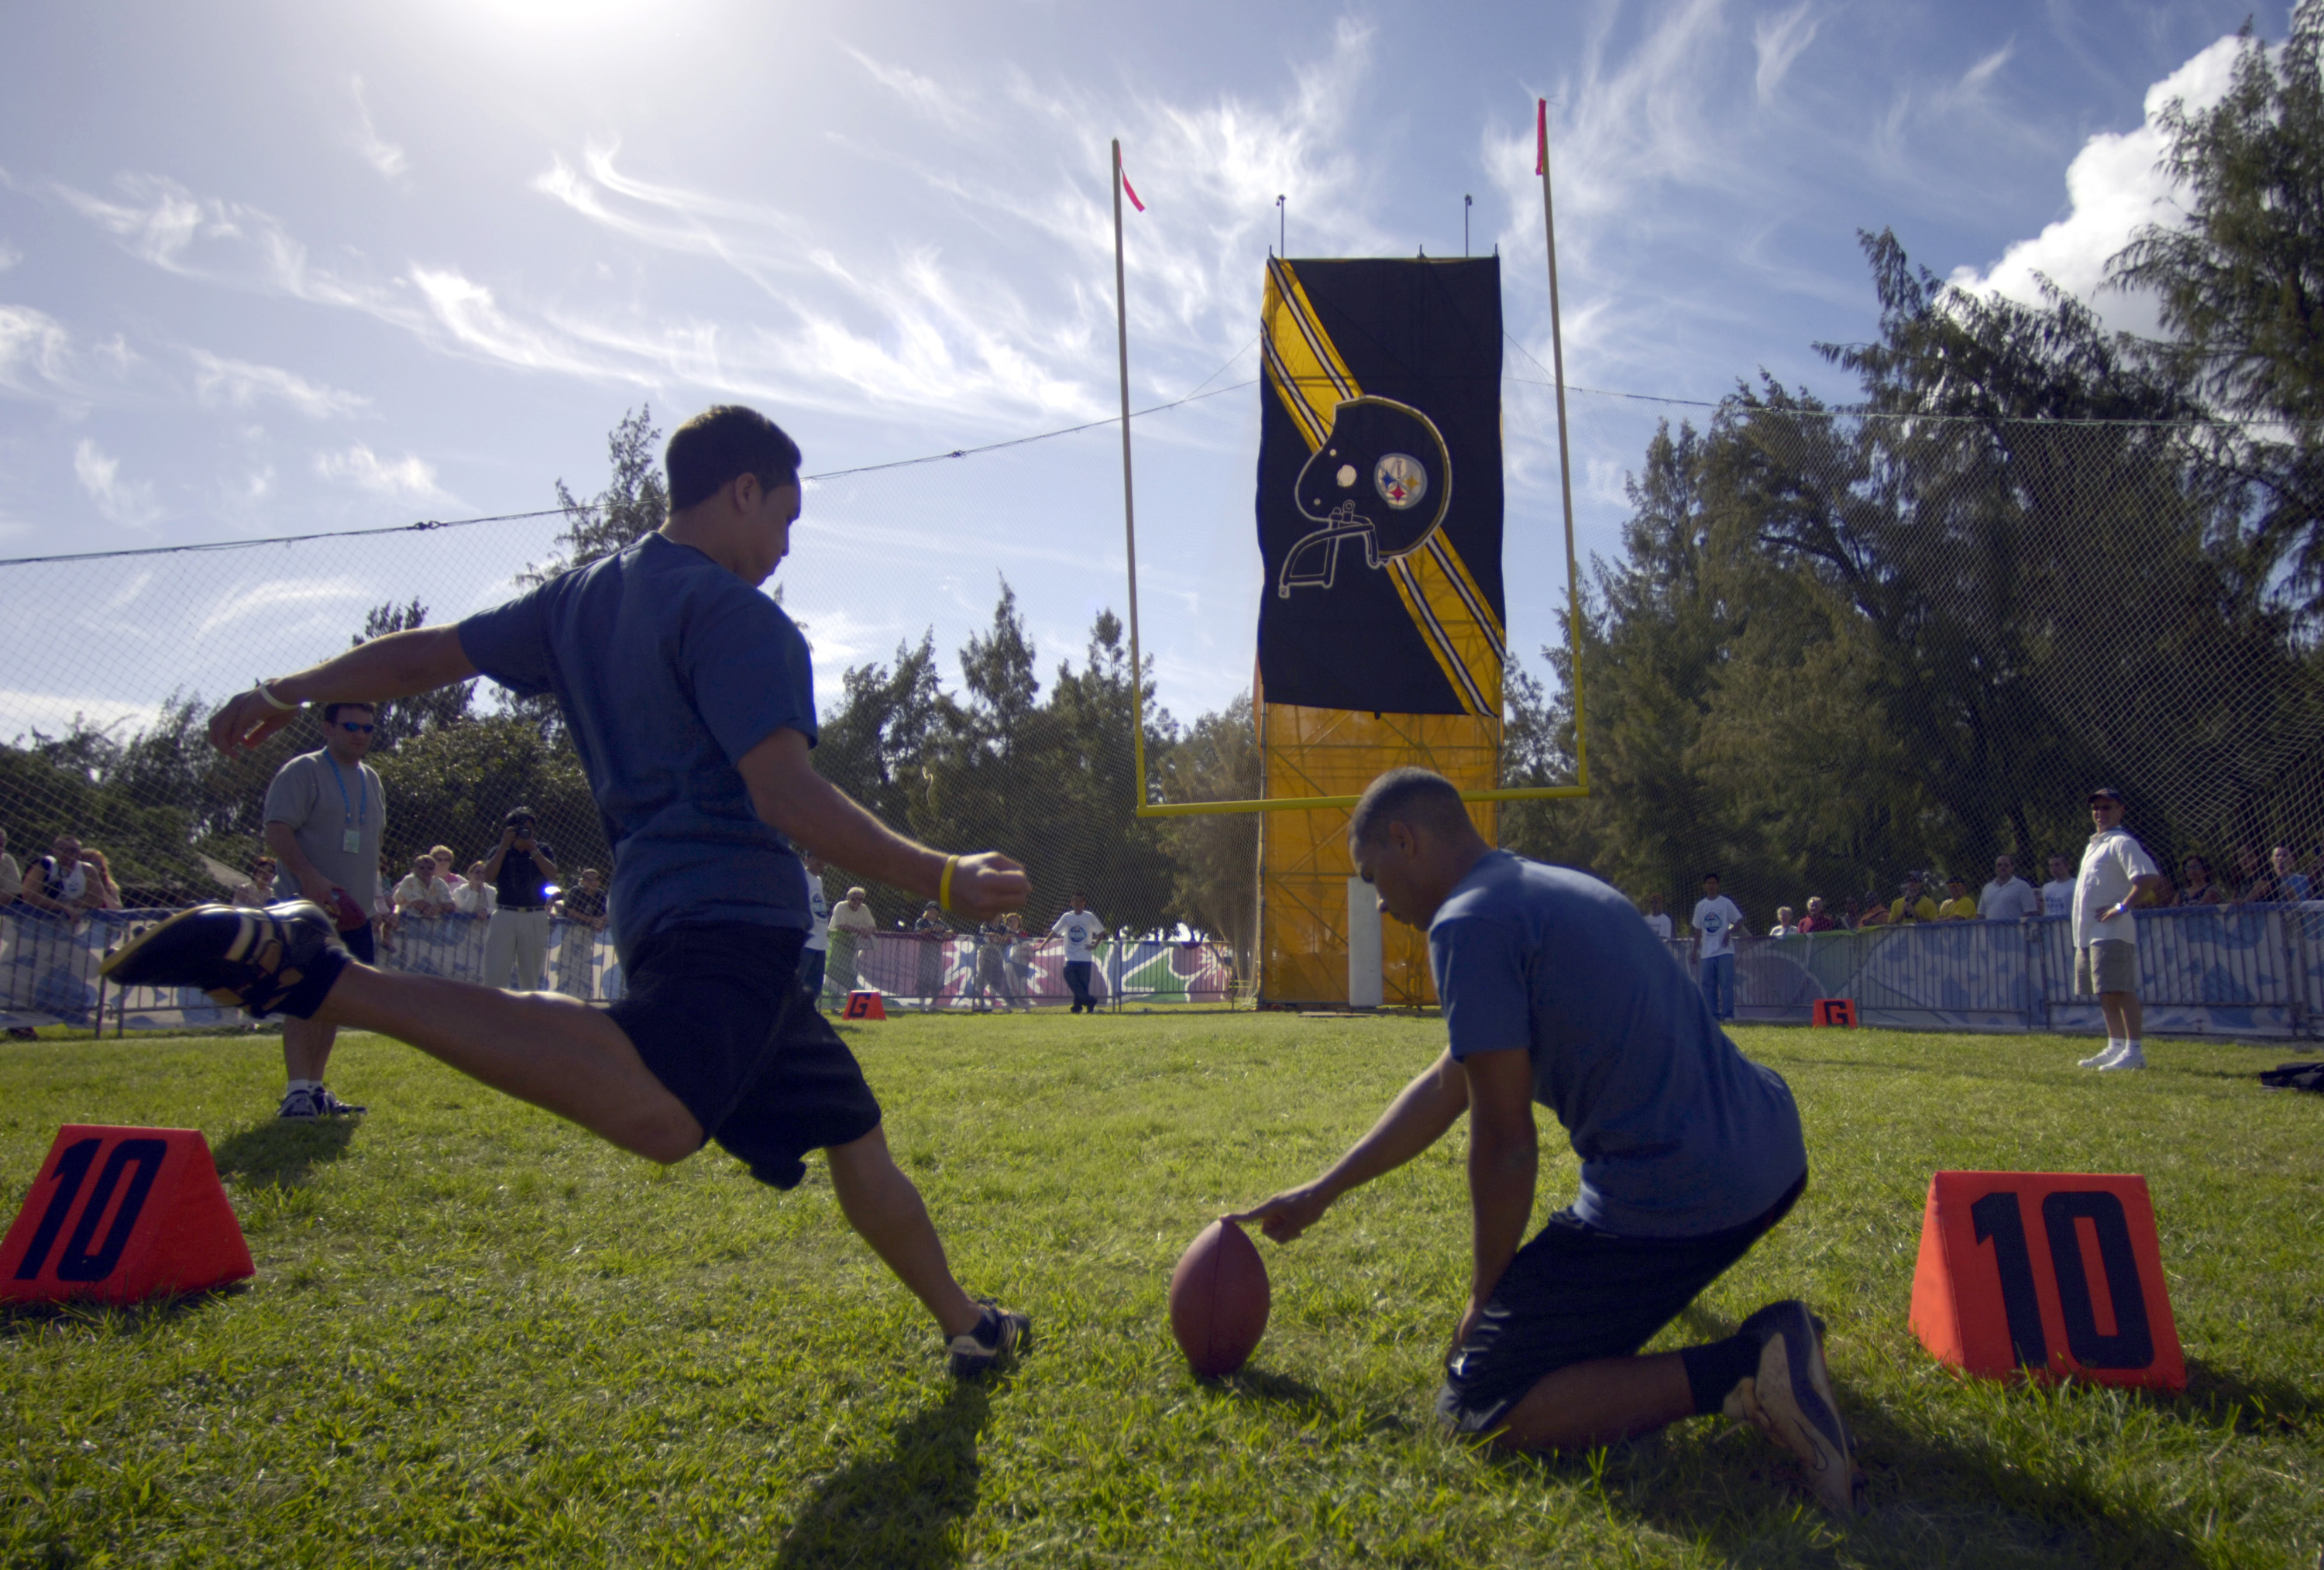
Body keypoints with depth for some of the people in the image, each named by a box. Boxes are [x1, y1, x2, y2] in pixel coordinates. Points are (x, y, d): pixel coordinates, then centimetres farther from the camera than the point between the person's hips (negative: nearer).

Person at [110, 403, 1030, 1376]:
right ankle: (314, 975, -29)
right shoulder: (732, 611, -6)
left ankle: (971, 1328, 30)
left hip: (659, 902, 10)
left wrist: (286, 694, 41)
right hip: (730, 909, -10)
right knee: (656, 1114, -36)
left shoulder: (583, 597, 19)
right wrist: (943, 880, -11)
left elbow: (429, 653, 26)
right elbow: (787, 795, -17)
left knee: (852, 1132, 19)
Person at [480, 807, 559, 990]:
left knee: (531, 975, 5)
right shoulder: (499, 851, 11)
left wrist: (533, 849, -11)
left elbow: (552, 875, -6)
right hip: (504, 915, 0)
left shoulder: (543, 850, 10)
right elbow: (489, 874, -7)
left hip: (535, 919, 0)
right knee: (494, 973, -8)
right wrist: (505, 845, -9)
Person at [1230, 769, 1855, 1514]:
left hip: (1675, 1203, -11)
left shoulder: (1469, 925, -13)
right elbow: (1445, 1088, 24)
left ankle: (1735, 1373, -12)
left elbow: (1505, 1149, -14)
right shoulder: (1557, 888, 18)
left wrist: (1484, 1300, 3)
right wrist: (1320, 1193, 28)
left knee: (1473, 1410, 1)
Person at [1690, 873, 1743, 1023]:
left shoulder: (1726, 903, 2)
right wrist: (1695, 950, 14)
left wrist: (1729, 932, -14)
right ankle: (1713, 1015, 9)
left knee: (1726, 983, -8)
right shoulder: (1700, 906, 13)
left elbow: (1739, 921, 4)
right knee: (1708, 985, 3)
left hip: (1725, 950, -4)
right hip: (1707, 953, 4)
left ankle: (1728, 1014, -5)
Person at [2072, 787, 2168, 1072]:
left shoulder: (2121, 843, -8)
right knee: (2106, 994, 13)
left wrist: (2122, 907, -21)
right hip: (2088, 934, 10)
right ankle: (2115, 1047, 21)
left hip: (2111, 932, -10)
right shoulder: (2093, 845, 22)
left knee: (2120, 990, -11)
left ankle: (2134, 1051, -10)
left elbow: (2148, 877, -21)